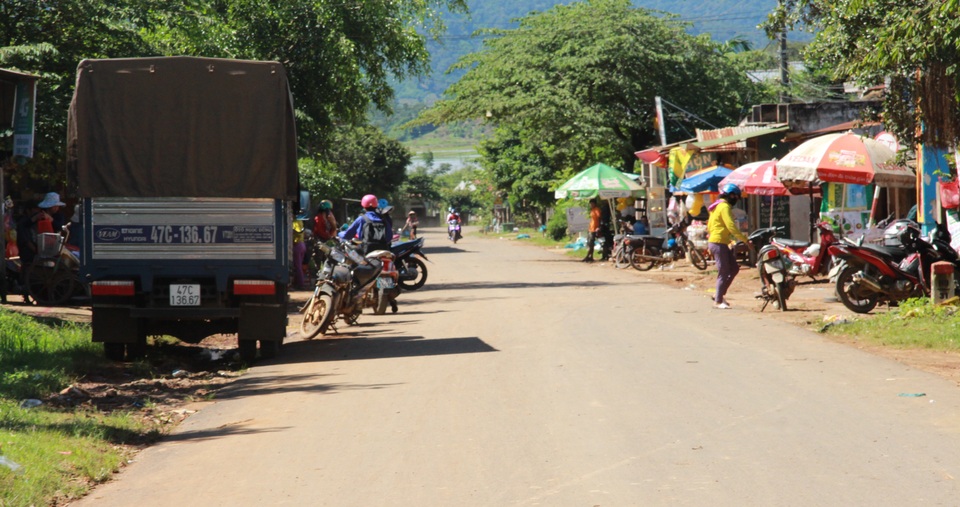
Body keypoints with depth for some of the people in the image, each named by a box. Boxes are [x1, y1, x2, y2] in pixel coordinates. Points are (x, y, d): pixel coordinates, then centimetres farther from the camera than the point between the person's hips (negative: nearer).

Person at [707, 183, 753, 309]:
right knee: (723, 273, -5)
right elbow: (731, 227, -23)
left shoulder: (717, 206, 18)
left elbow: (709, 226, 23)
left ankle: (719, 294, 13)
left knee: (734, 268, 11)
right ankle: (718, 301, 1)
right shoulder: (724, 207, -14)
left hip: (714, 242, 10)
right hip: (719, 243, -10)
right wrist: (746, 241, -22)